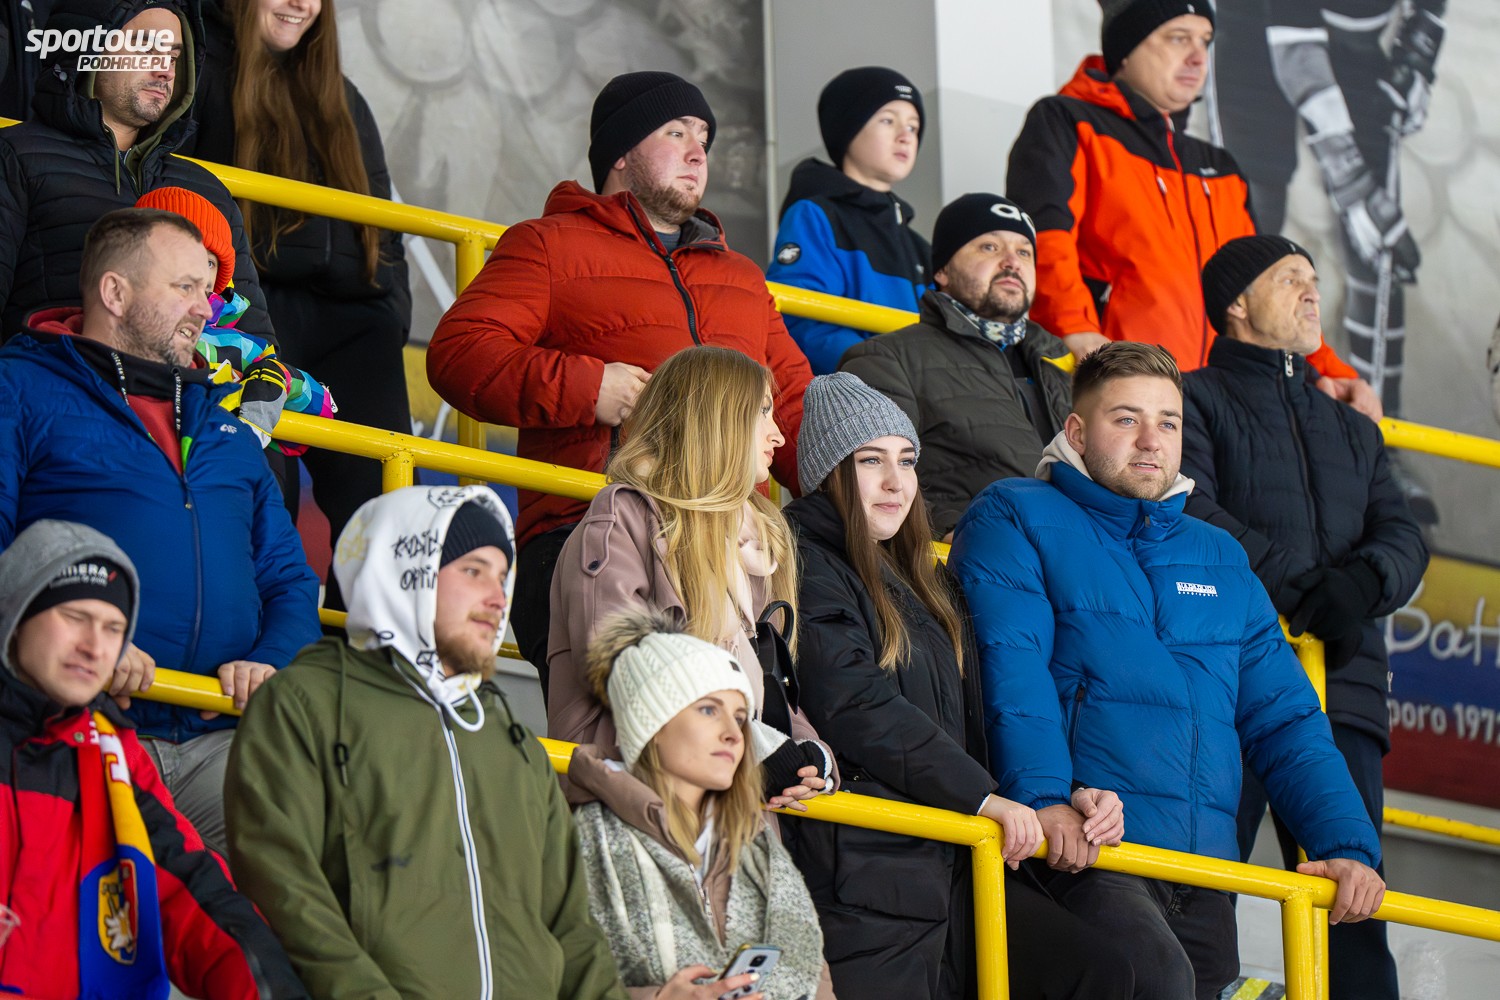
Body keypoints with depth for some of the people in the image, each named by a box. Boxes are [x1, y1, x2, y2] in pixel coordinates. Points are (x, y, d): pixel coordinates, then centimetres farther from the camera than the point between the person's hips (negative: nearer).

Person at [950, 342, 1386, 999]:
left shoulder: (1217, 558, 25)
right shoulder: (1013, 519, 8)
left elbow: (1283, 722, 22)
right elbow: (1009, 666, -8)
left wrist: (1347, 846, 6)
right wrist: (1043, 795, -24)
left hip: (1202, 882, 6)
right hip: (1081, 857, -6)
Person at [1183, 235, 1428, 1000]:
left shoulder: (1351, 429, 28)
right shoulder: (1195, 401, 9)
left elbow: (1403, 537, 13)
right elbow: (1192, 516, -8)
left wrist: (1364, 580, -10)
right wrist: (1301, 585, -13)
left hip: (1341, 686, 5)